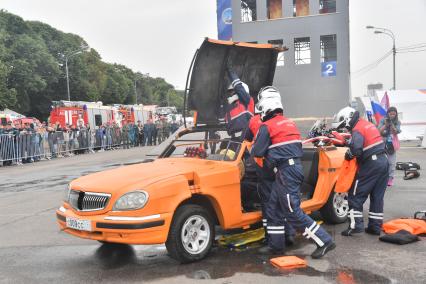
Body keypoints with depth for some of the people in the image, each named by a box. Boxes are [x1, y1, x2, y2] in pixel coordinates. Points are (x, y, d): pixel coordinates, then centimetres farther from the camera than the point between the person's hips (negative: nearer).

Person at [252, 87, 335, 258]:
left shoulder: (267, 126, -8)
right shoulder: (290, 123, 17)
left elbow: (257, 152, -9)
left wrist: (253, 146, 14)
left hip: (286, 172, -9)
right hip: (296, 166, 9)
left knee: (293, 213, -3)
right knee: (273, 207, 15)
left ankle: (324, 241, 0)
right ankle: (276, 245, 20)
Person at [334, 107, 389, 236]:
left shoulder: (357, 129, -13)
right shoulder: (368, 124, 15)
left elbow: (356, 149, -27)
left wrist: (348, 155, -7)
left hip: (370, 165, -9)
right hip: (383, 161, 9)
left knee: (355, 195, 0)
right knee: (377, 196, 12)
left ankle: (356, 225, -4)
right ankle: (375, 226, 17)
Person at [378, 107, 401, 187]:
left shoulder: (397, 122, 3)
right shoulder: (382, 120, 1)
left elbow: (396, 132, -9)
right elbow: (379, 131, -6)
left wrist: (391, 124, -23)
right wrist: (386, 124, -20)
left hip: (392, 144, 0)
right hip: (383, 143, 0)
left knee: (391, 162, -2)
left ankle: (390, 178, 3)